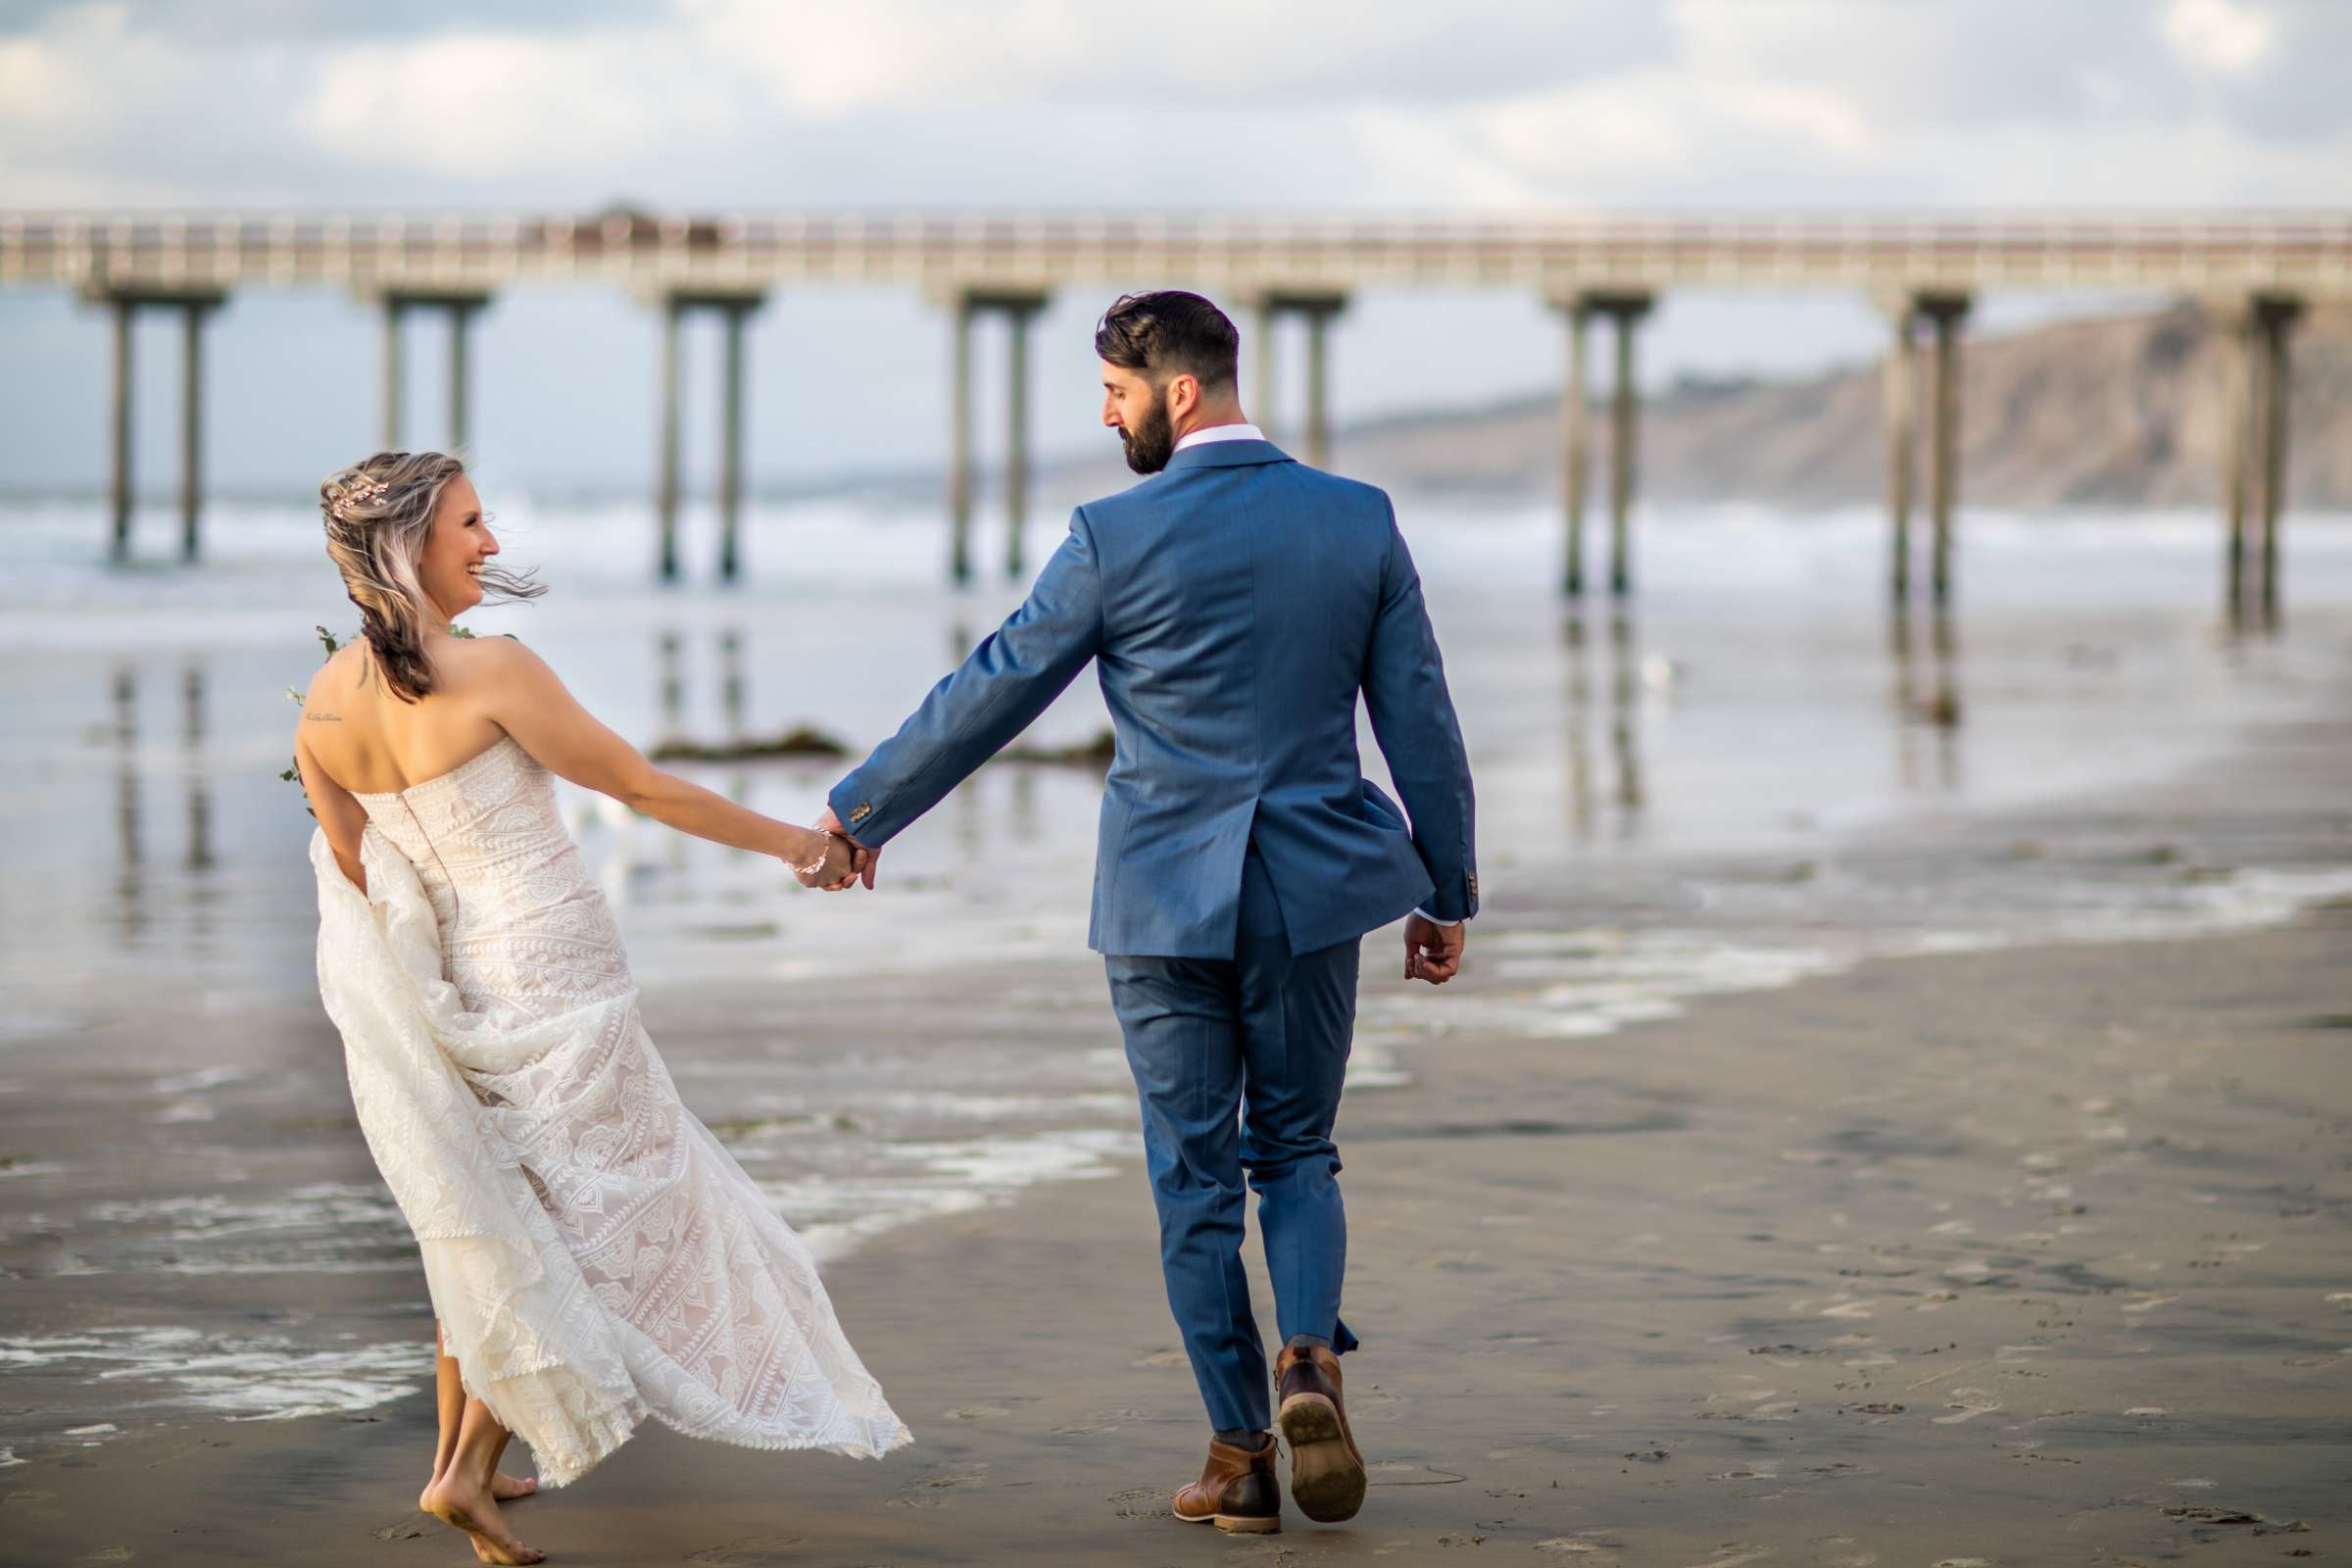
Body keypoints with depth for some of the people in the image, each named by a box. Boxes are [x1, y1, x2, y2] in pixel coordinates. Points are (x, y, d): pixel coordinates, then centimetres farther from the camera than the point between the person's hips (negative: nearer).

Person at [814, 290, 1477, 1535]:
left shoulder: (1117, 537, -10)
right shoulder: (1359, 521, -1)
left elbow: (990, 693, -3)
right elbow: (1421, 722, 2)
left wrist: (863, 811, 11)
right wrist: (1447, 893, 11)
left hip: (1164, 903, -2)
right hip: (1311, 892, 3)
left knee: (1195, 1179, 8)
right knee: (1297, 1154, 17)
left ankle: (1241, 1457, 10)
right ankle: (1309, 1360, -9)